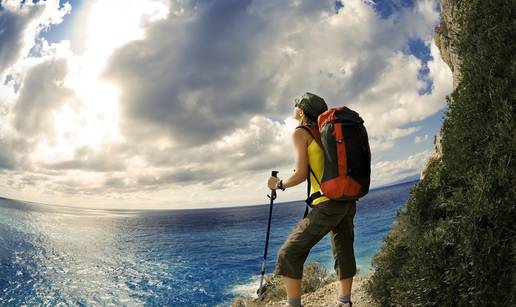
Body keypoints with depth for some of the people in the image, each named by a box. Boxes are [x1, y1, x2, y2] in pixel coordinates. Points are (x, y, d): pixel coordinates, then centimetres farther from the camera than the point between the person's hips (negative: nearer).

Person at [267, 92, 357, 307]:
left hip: (328, 203, -8)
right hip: (348, 201, 8)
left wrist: (279, 184, 6)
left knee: (290, 253, -1)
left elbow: (301, 174, -9)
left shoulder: (300, 133, -2)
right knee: (344, 251, 16)